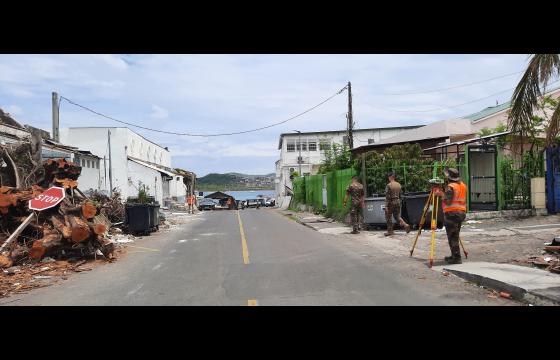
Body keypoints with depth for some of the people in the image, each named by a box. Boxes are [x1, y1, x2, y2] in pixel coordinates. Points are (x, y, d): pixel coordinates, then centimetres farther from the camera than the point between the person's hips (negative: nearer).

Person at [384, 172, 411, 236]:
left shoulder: (389, 185, -14)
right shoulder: (398, 185, 7)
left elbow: (387, 196, -17)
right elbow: (400, 195, 13)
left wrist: (386, 206, -15)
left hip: (391, 202, -6)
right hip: (397, 201, 6)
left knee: (389, 217, 6)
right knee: (397, 216, 15)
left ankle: (390, 231, 11)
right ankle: (405, 225, -7)